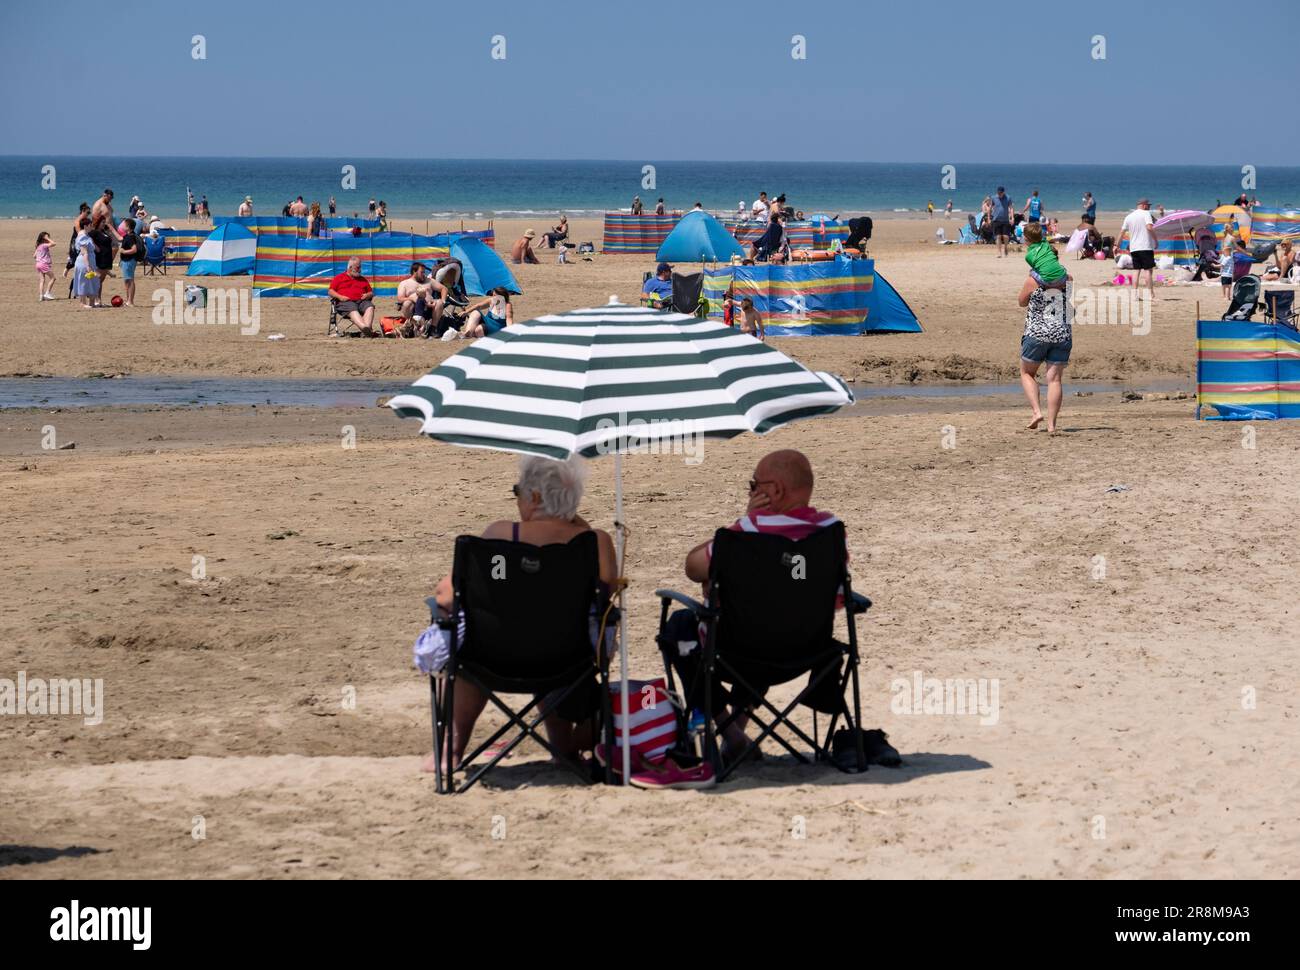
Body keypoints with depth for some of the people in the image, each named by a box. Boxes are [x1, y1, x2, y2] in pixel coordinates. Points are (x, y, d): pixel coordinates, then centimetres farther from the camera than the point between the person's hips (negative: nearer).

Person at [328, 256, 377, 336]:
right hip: (346, 302, -3)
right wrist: (340, 297, -7)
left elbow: (371, 293, 28)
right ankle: (364, 328, -63)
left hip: (361, 301, 3)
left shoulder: (363, 280, 31)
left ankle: (367, 328, -52)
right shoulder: (339, 278, 21)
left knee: (370, 307, -32)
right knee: (352, 310, -39)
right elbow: (330, 291, 12)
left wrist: (367, 295, 3)